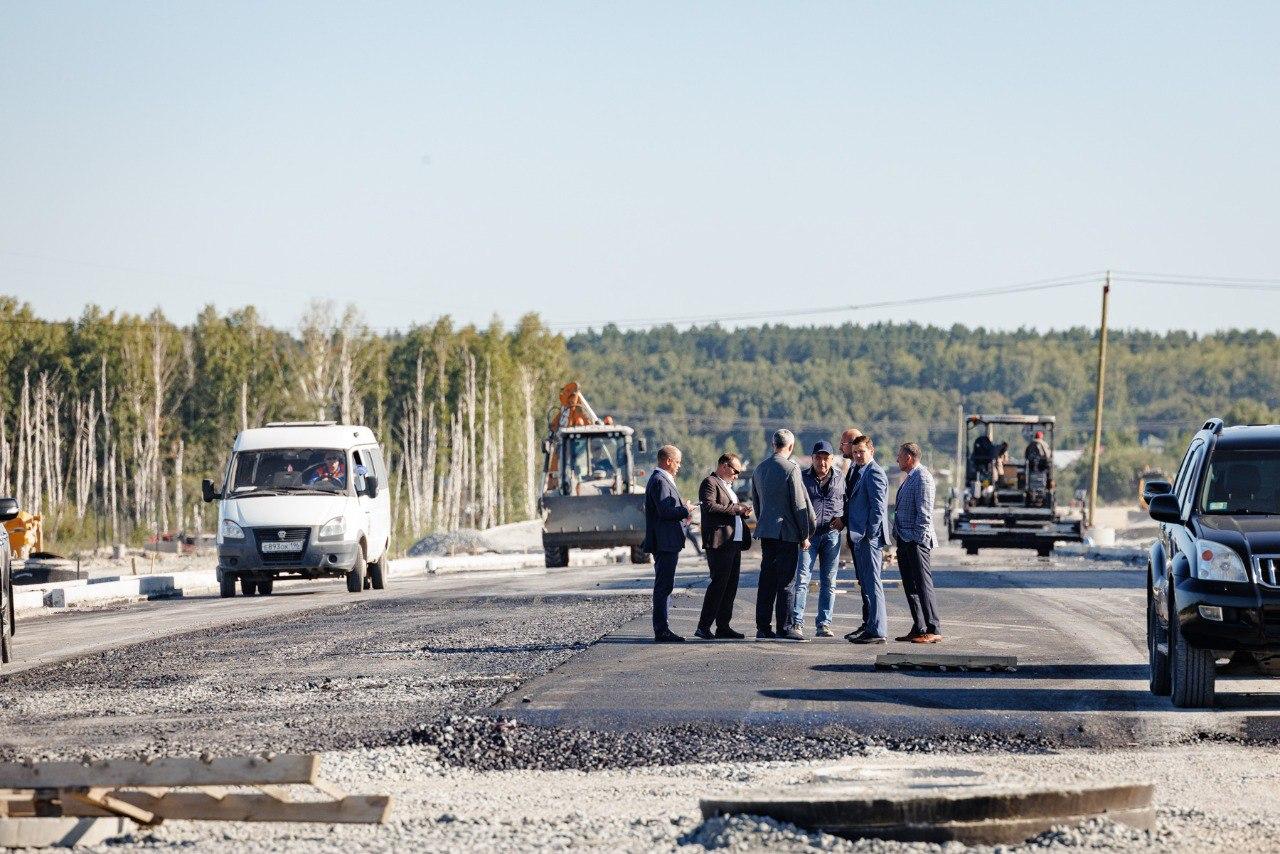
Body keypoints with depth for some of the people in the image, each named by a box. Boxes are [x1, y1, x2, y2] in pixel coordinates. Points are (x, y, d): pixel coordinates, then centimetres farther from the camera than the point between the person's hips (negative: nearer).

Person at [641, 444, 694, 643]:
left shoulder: (662, 479, 19)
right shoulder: (660, 481, -14)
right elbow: (665, 511, -23)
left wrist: (682, 515, 13)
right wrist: (685, 510, -9)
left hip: (667, 543, 11)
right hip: (665, 543, -11)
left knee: (665, 585, 15)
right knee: (663, 586, -9)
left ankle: (662, 628, 20)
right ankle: (661, 631, -9)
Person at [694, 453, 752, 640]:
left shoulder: (727, 486, 25)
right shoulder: (710, 483, -6)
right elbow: (710, 506, -21)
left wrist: (742, 511, 13)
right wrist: (735, 509, -17)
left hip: (734, 541, 10)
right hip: (719, 542, -10)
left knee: (731, 584, 9)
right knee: (719, 582, -13)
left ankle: (723, 626, 13)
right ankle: (703, 627, -12)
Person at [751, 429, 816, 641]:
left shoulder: (760, 469, 11)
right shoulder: (791, 469, -11)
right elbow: (799, 504, -11)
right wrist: (805, 535, -4)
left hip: (765, 531, 7)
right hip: (786, 533, -7)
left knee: (766, 581, 9)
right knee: (785, 582, -4)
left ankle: (763, 627, 10)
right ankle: (784, 627, -4)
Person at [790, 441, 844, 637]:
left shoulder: (839, 480, 11)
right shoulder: (802, 478, 6)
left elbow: (847, 504, 19)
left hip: (831, 534, 2)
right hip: (808, 533, -2)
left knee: (828, 582, 4)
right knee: (802, 579, -9)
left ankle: (823, 624, 8)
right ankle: (797, 623, -10)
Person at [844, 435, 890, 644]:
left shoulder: (874, 473, -12)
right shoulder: (860, 472, 19)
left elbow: (878, 507, -18)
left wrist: (870, 534, -18)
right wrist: (851, 533, 18)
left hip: (869, 538, -10)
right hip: (859, 538, 10)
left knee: (872, 583, -9)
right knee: (865, 584, 15)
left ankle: (877, 631, -10)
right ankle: (869, 626, 21)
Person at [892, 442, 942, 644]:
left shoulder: (922, 478, -12)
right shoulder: (909, 478, 19)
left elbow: (925, 512, -17)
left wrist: (918, 538, -20)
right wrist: (898, 537, 19)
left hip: (916, 541, -10)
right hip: (904, 541, 10)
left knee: (922, 585, -10)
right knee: (910, 587, 10)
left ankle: (933, 630, -10)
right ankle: (918, 628, 14)